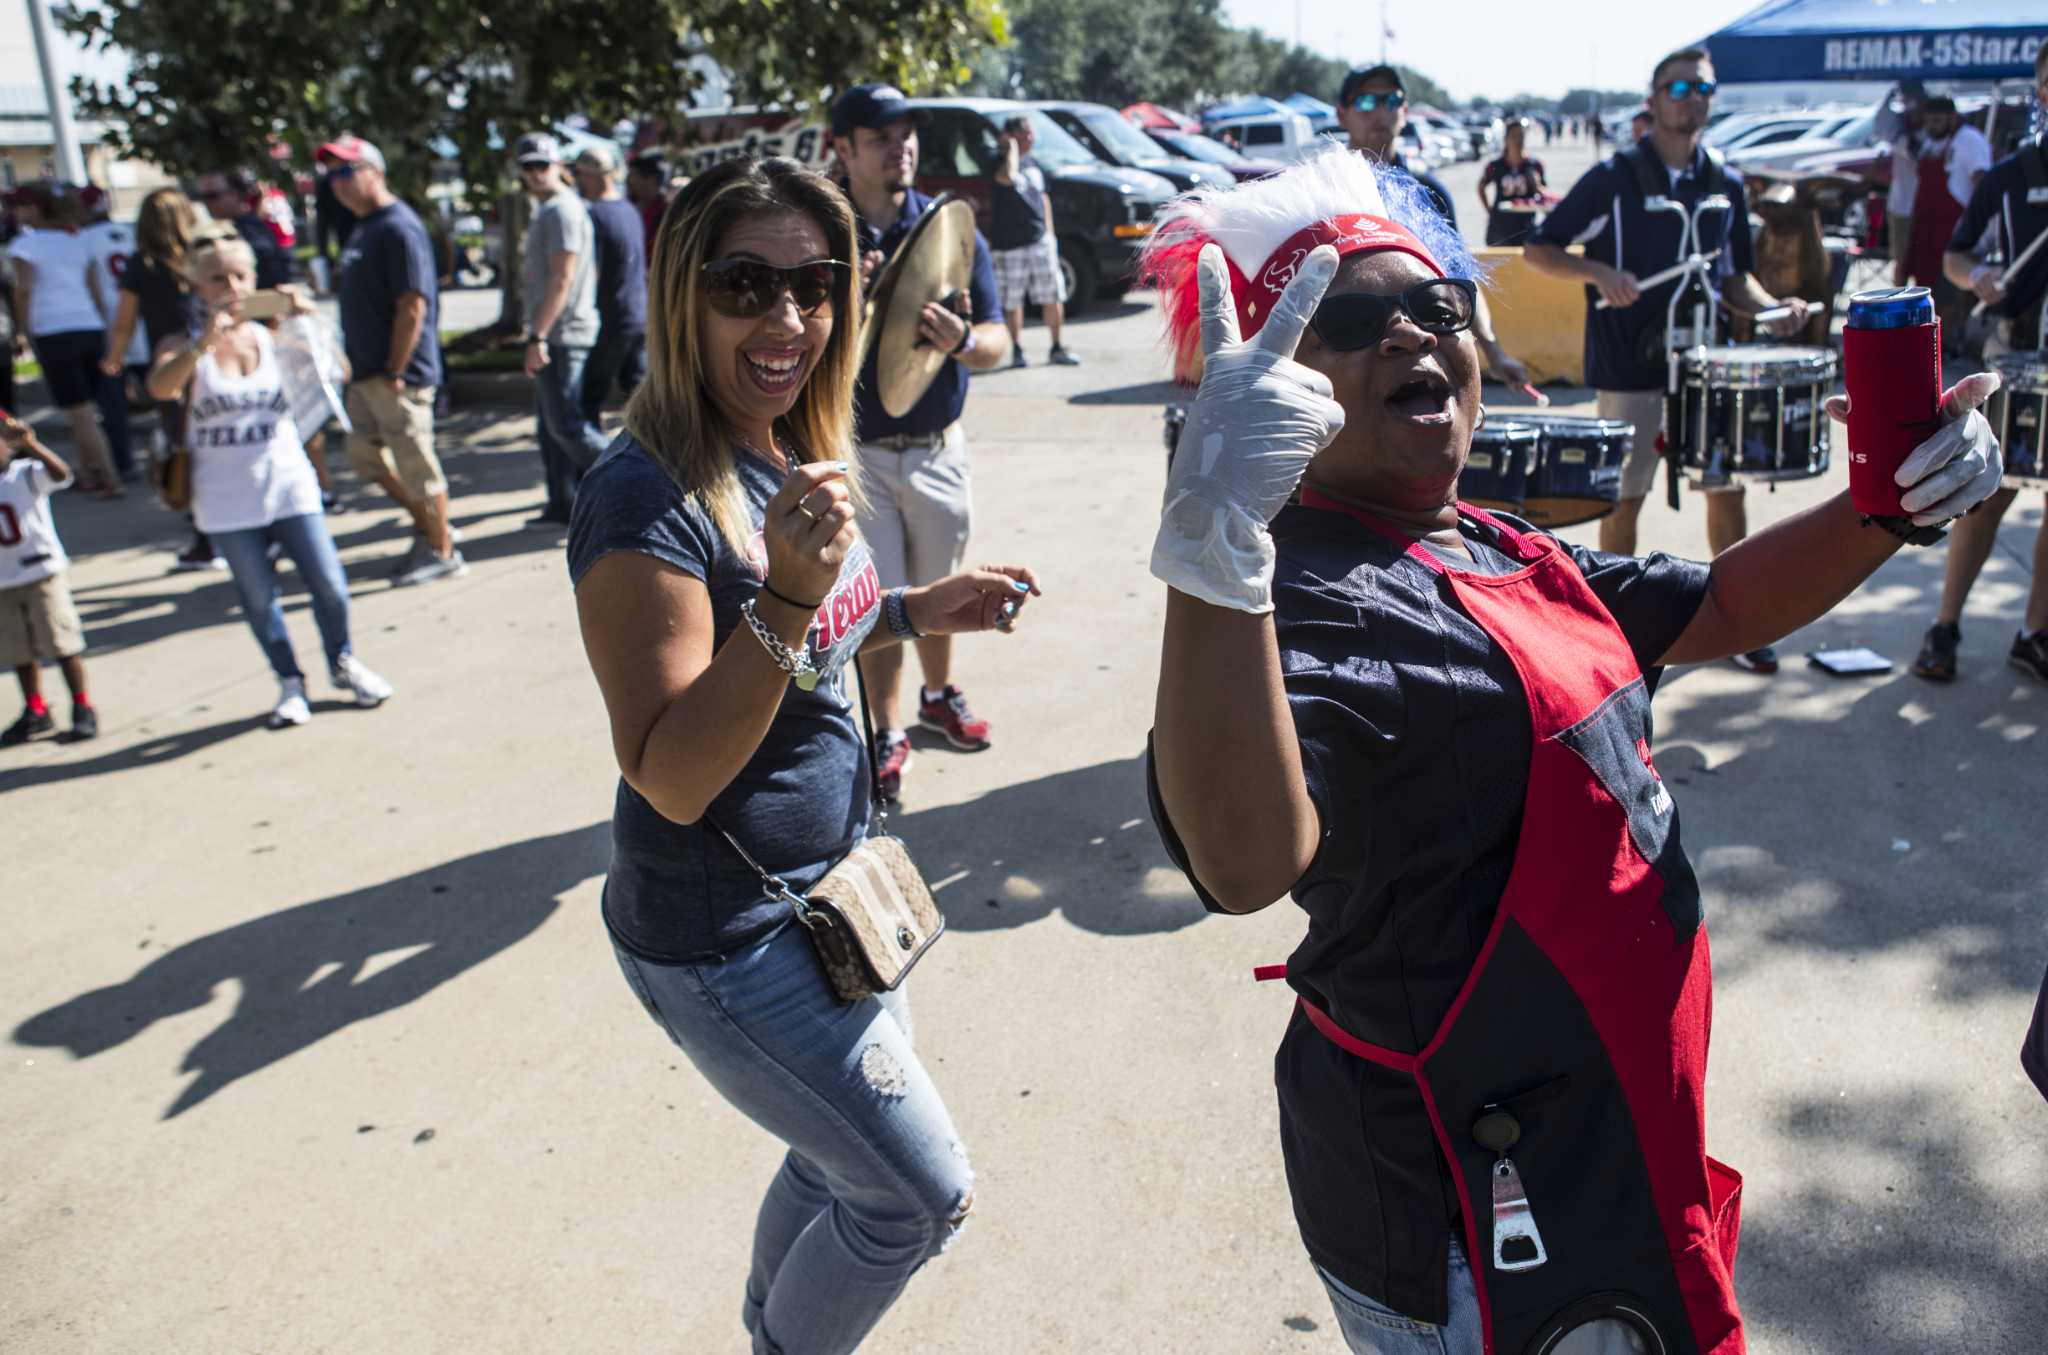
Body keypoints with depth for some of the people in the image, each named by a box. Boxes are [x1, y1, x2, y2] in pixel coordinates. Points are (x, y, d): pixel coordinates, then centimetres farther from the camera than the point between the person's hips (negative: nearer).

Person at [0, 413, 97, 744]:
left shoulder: (27, 473, -9)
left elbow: (61, 474, -29)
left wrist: (30, 443, -38)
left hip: (41, 572, -5)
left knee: (61, 643, -1)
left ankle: (83, 709, 9)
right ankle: (36, 712, 24)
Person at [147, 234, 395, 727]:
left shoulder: (274, 338, 3)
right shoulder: (188, 348, -2)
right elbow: (160, 387, -22)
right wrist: (203, 343, -34)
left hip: (288, 484, 1)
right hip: (228, 498, -1)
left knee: (329, 584, 1)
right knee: (259, 597, 6)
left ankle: (342, 662, 26)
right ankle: (290, 683, 23)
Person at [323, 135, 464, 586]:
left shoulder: (399, 228, -15)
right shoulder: (362, 228, 15)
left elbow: (412, 305, -21)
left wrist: (395, 372, -21)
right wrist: (358, 364, 16)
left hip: (397, 375, -10)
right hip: (367, 373, 10)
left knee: (415, 461, -2)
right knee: (365, 455, 16)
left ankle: (442, 551, 10)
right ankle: (429, 526, 28)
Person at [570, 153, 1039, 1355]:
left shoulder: (794, 456, 1)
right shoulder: (651, 499, -24)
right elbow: (672, 780, -27)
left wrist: (917, 612, 2)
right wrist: (787, 595, -37)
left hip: (832, 885, 8)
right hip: (729, 939, -8)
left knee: (845, 1159, 24)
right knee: (926, 1195, 6)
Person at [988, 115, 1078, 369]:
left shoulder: (1034, 164, 14)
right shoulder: (1001, 163, -7)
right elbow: (1008, 177, -32)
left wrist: (1050, 233, 15)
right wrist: (1011, 147, -18)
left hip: (1040, 241, 5)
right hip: (1009, 243, -5)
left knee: (1052, 297, 3)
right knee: (1013, 301, 2)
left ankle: (1056, 349, 12)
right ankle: (1017, 350, 12)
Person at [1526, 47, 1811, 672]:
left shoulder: (1725, 183, 9)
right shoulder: (1614, 177, -5)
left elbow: (1734, 275, 17)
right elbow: (1538, 250, -6)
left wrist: (1771, 307, -3)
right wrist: (1597, 272, -23)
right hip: (1629, 369, -5)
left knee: (1727, 489, 8)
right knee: (1624, 497, 0)